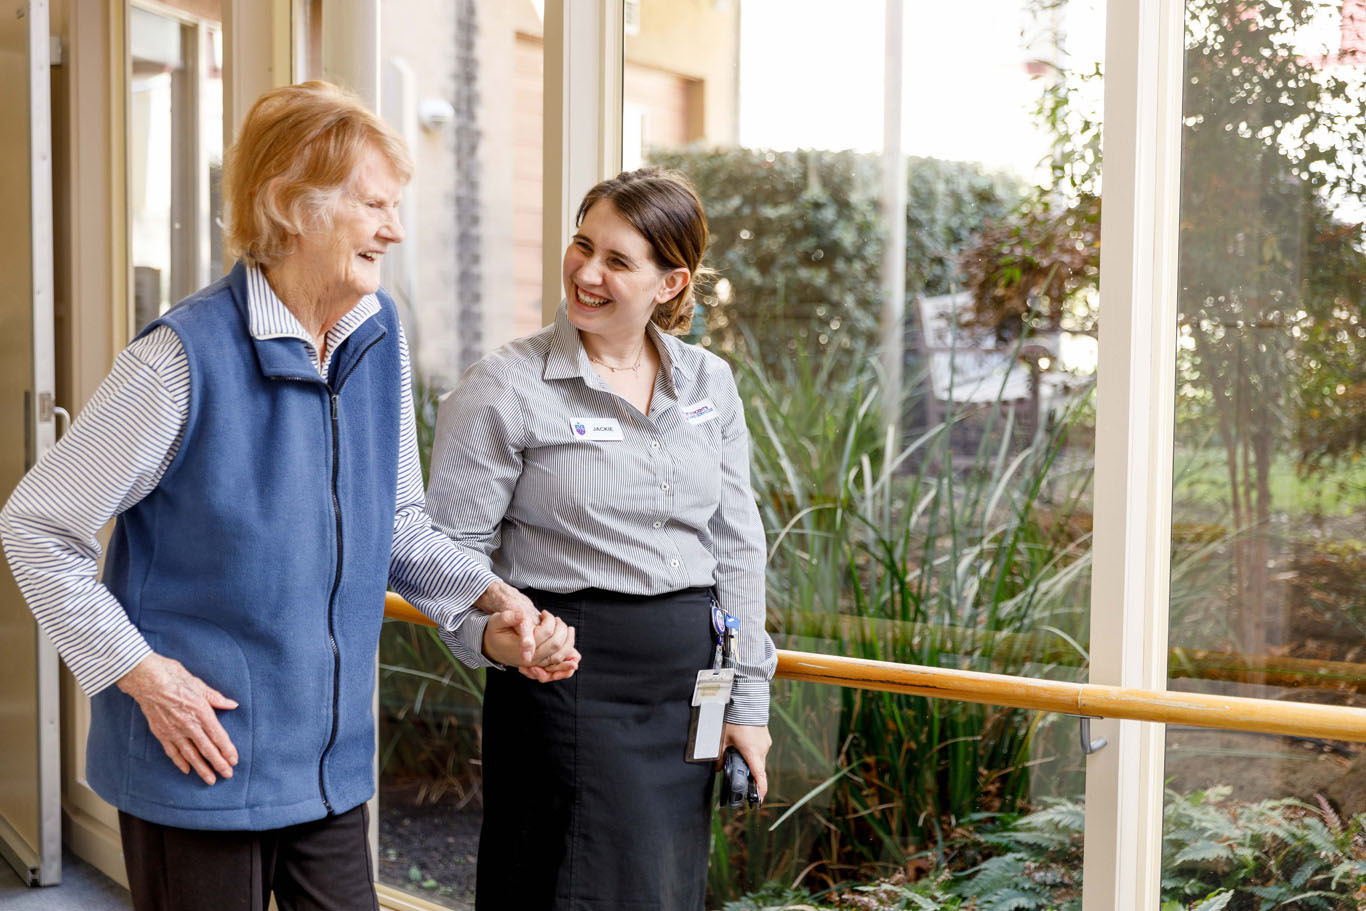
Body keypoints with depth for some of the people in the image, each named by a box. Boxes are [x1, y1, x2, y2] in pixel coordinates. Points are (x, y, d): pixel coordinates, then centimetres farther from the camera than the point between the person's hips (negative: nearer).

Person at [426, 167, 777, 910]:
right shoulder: (506, 388, -7)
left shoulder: (709, 384, 7)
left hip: (688, 679, 5)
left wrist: (747, 699, 9)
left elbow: (736, 546, 10)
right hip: (571, 676, -5)